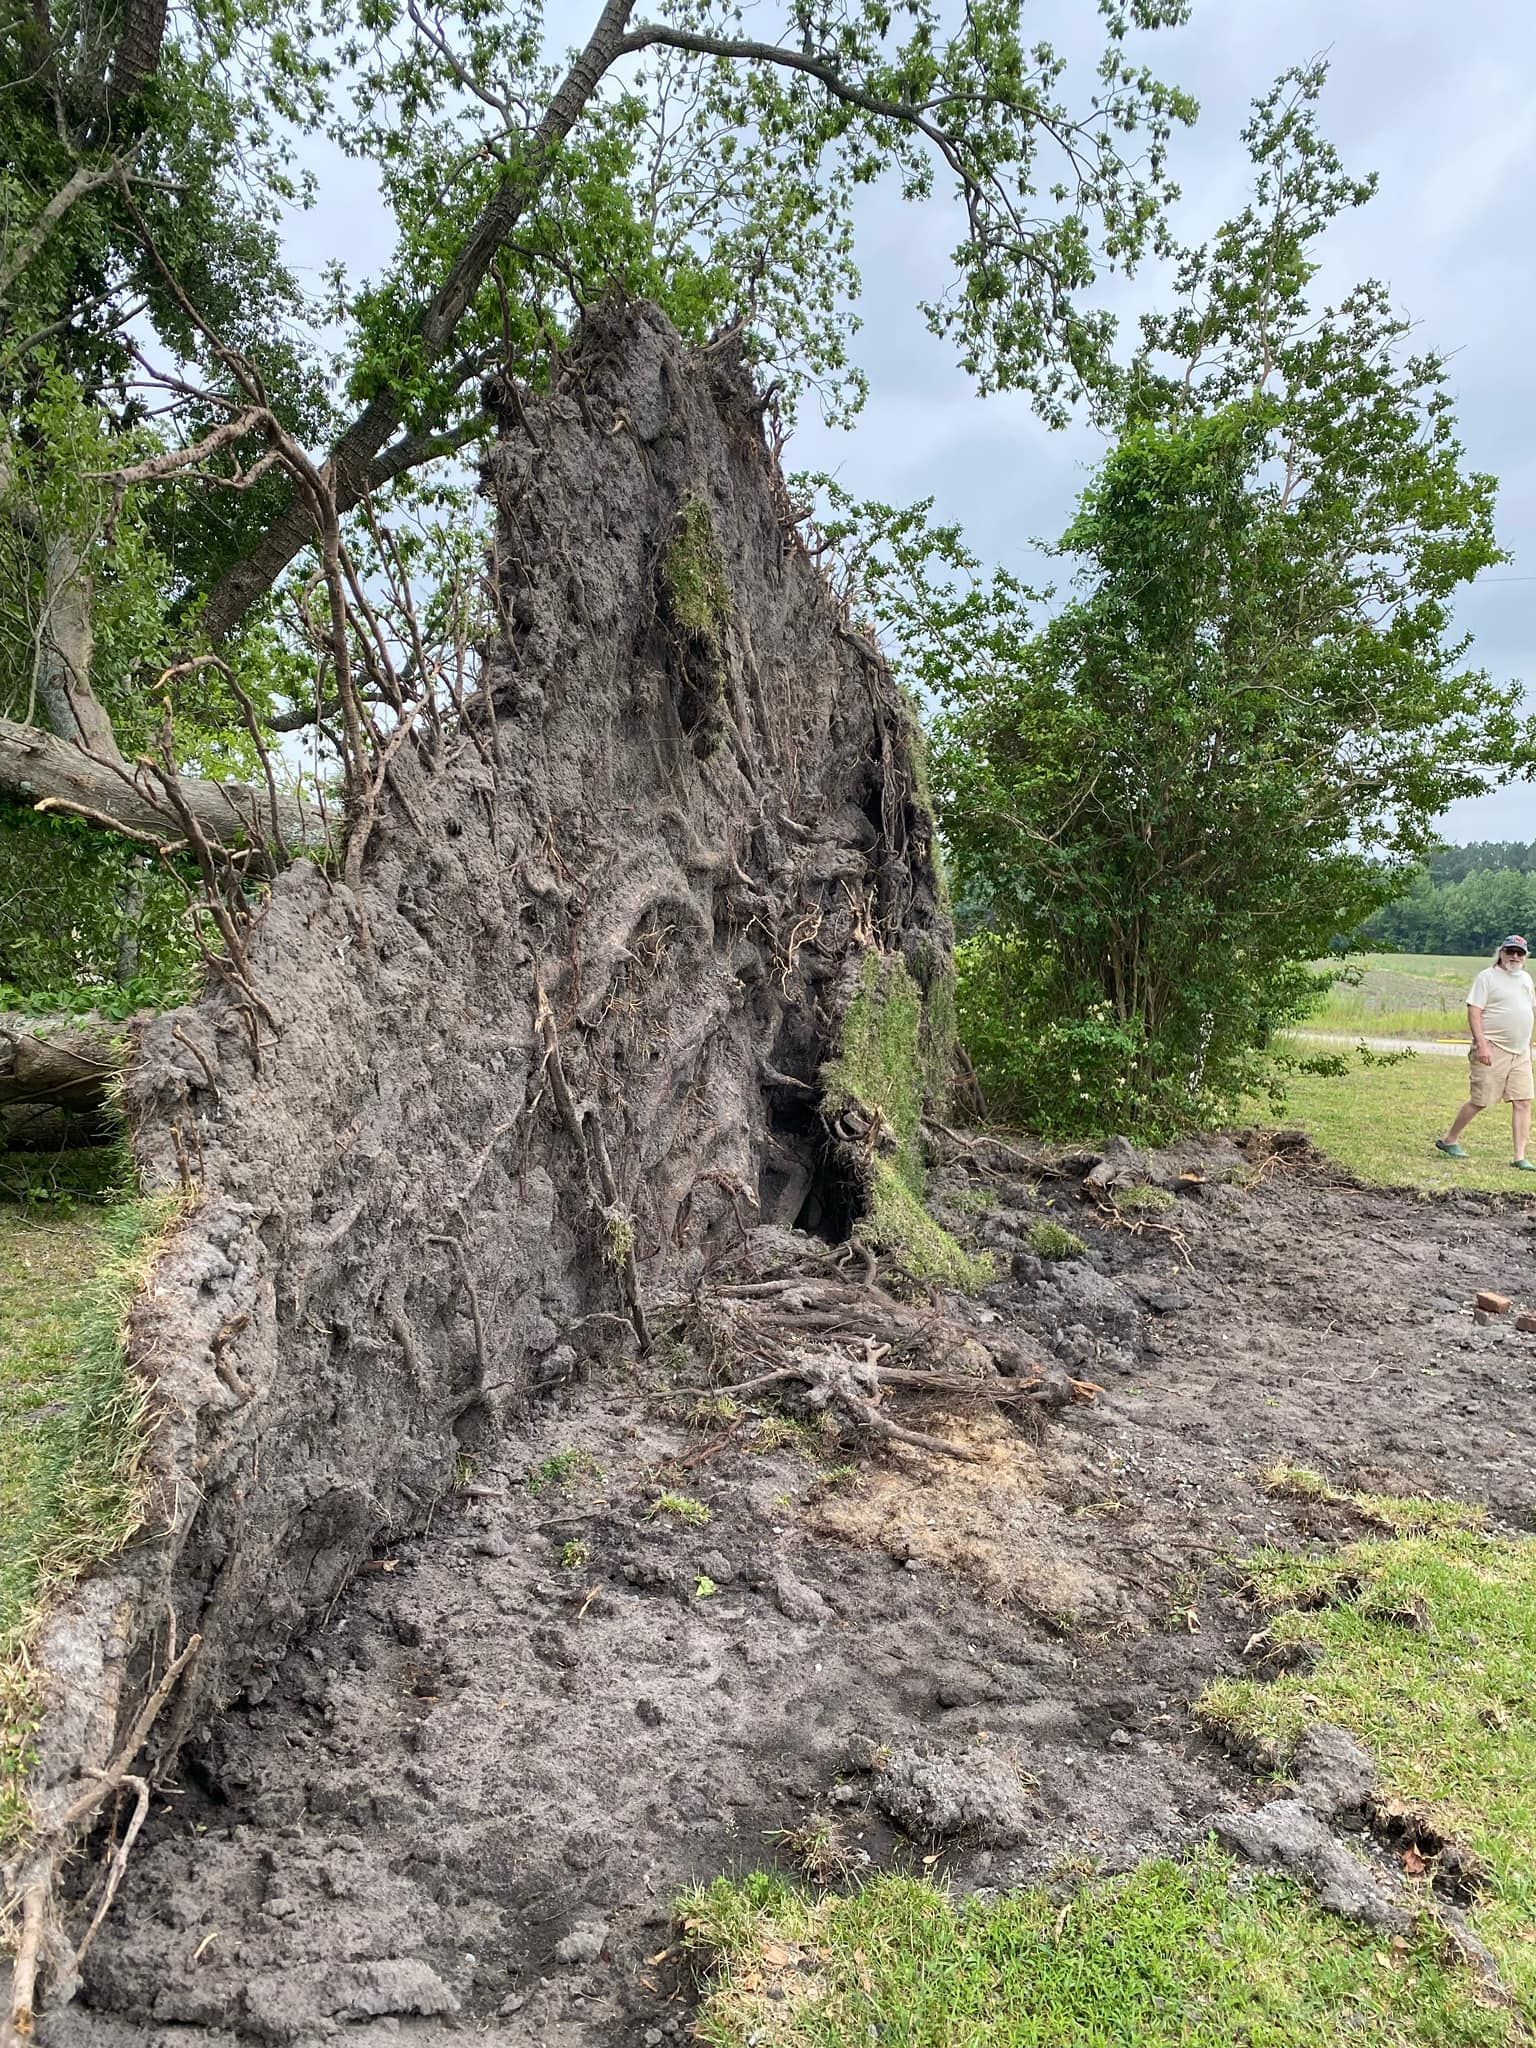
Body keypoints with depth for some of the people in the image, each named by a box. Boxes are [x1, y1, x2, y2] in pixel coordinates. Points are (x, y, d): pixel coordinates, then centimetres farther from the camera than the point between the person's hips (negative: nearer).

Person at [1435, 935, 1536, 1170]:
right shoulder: (1487, 977, -5)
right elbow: (1474, 1011, -11)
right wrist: (1482, 1044, -20)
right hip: (1493, 1050, -6)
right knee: (1480, 1101, -4)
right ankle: (1449, 1140, 14)